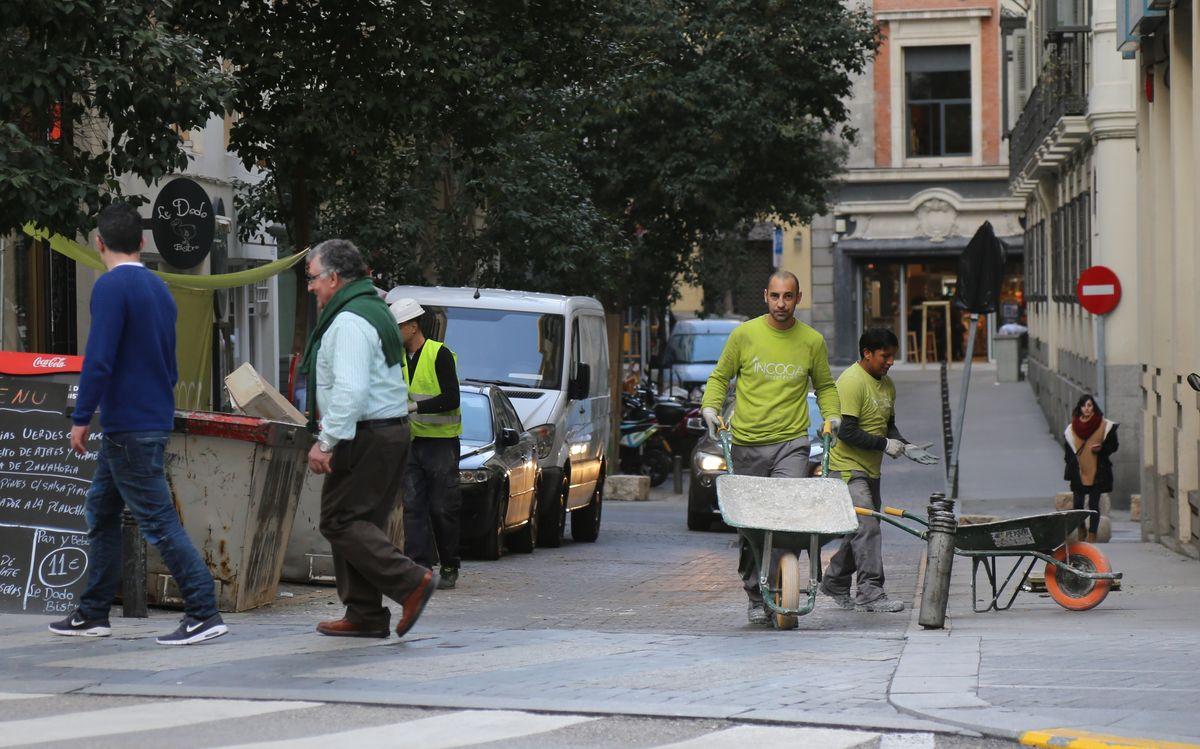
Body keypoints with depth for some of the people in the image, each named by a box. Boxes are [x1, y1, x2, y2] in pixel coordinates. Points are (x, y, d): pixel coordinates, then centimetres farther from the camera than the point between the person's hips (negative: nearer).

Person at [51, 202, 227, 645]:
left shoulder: (112, 286, -14)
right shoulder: (159, 289, 13)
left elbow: (99, 360, -21)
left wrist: (80, 419, -15)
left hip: (128, 426, -9)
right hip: (156, 421, 9)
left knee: (158, 521, -9)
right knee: (101, 512, 17)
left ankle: (204, 614, -11)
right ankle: (93, 615, 22)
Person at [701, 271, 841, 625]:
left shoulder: (812, 341, 7)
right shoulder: (745, 334, 4)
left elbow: (825, 386, 22)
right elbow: (719, 377, 12)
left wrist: (831, 416, 5)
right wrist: (710, 408, -5)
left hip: (791, 442, 0)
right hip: (747, 444, 1)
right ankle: (755, 595, 16)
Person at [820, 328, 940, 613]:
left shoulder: (886, 384, 13)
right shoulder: (851, 382, -16)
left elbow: (888, 427, 21)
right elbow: (846, 431, -22)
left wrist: (906, 448, 2)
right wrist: (884, 444, -17)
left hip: (870, 469, 9)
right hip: (847, 467, -9)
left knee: (864, 528, 12)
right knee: (867, 527, -16)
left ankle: (835, 582, 26)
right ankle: (870, 592, -16)